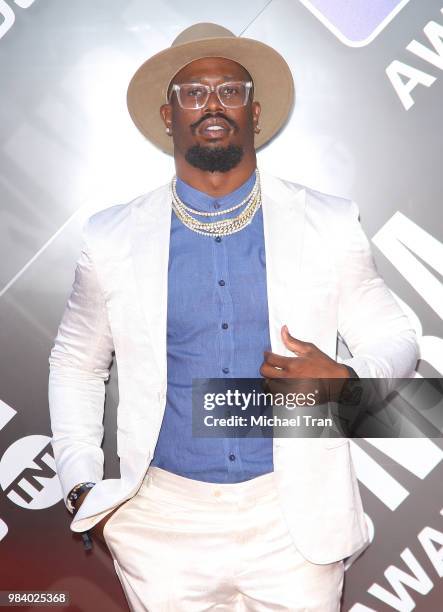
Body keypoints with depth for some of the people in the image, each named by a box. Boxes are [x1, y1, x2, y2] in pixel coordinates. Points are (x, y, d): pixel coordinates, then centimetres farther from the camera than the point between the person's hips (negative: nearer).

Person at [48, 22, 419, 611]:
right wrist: (82, 486, 1)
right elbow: (75, 365, 10)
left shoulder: (329, 225, -3)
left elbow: (395, 338, 5)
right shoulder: (113, 238, -2)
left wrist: (343, 380, -16)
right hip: (164, 522, 1)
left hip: (295, 519, 0)